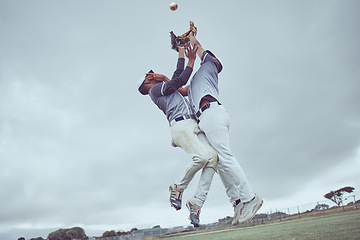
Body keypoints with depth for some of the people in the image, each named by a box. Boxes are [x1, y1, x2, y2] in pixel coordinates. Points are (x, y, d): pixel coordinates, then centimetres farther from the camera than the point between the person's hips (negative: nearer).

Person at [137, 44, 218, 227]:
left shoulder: (166, 91, 36)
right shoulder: (155, 90, 11)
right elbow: (178, 79, 3)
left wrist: (191, 60, 30)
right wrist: (181, 55, 13)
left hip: (194, 126, 8)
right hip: (180, 125, -8)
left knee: (212, 157, -15)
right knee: (201, 156, -28)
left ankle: (197, 202, -14)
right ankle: (178, 188, -2)